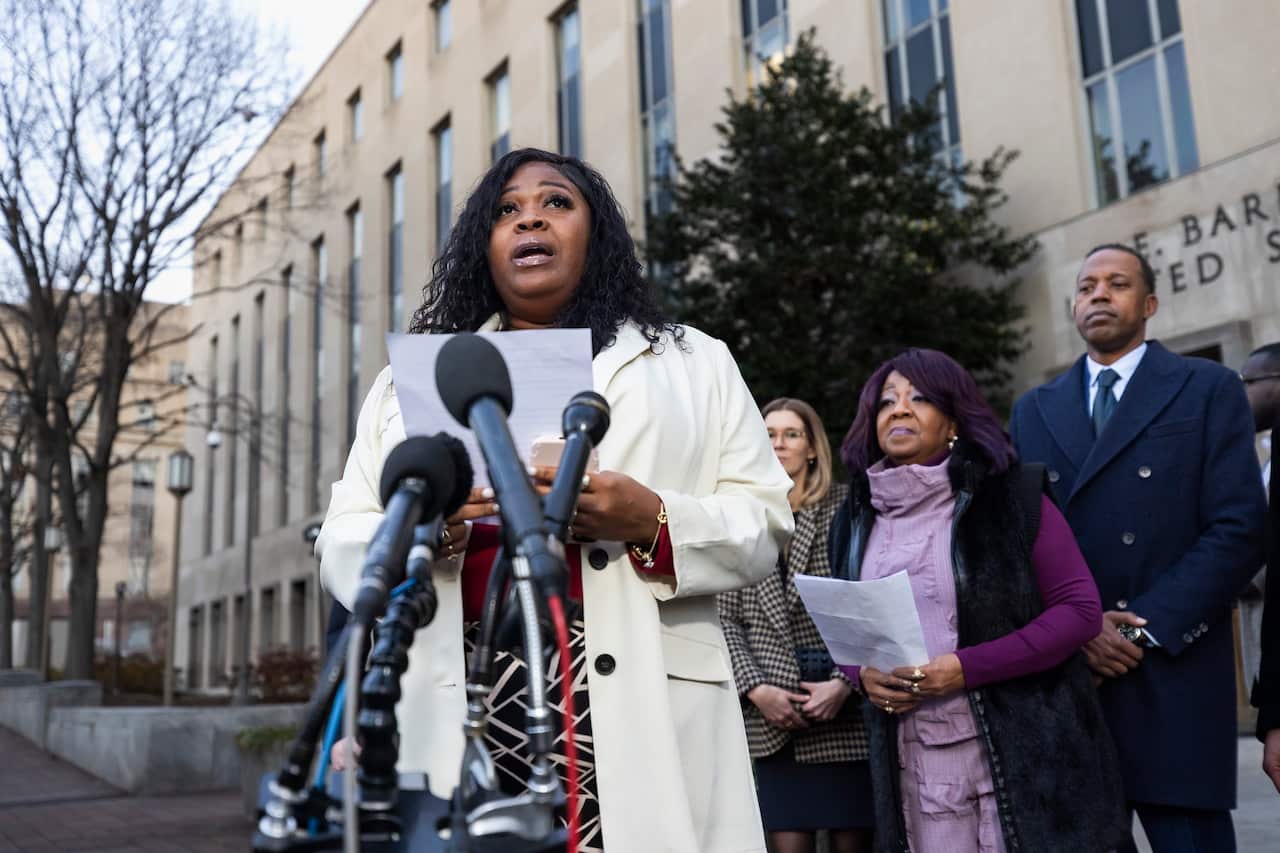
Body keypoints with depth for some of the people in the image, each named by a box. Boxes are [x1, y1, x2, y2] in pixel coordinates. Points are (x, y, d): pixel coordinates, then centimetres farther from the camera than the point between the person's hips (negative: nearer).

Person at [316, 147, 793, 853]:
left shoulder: (693, 362, 14)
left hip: (647, 709, -1)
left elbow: (764, 525, 6)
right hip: (458, 716, 2)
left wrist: (653, 522, -12)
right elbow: (341, 547, 12)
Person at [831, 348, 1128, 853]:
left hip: (1020, 750, -3)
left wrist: (966, 669, -17)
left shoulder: (1010, 495, -4)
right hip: (913, 761, 3)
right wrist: (863, 673, -6)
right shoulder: (857, 521, 8)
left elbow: (1080, 609, -8)